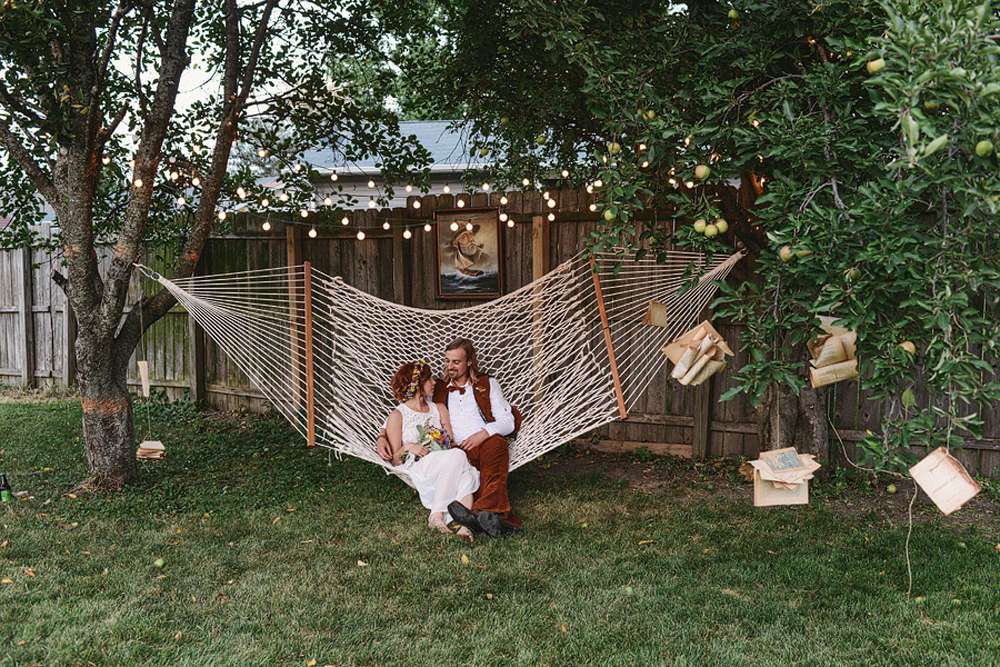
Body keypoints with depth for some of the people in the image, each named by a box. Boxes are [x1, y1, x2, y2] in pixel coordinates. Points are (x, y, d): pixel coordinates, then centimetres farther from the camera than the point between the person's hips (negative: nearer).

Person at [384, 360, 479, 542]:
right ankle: (437, 514, -41)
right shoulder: (398, 415, 10)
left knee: (467, 474, -32)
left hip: (448, 465, 4)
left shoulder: (439, 408, 24)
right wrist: (408, 447, -12)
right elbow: (394, 460, 7)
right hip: (418, 468, -4)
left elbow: (453, 442, 17)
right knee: (458, 456, -33)